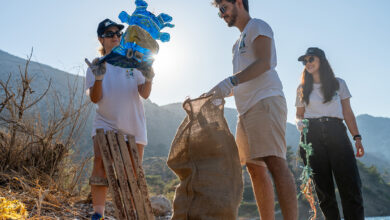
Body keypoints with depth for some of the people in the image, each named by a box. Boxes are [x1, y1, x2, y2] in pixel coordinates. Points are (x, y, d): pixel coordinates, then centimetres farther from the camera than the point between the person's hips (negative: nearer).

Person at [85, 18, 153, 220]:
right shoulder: (95, 66, 4)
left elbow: (144, 94, -3)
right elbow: (95, 98, -8)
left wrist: (149, 78, -23)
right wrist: (98, 77, -26)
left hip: (133, 125, 1)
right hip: (105, 123, -1)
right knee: (100, 164, -21)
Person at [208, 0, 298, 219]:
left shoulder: (258, 26, 5)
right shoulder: (239, 42, 30)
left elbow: (264, 62, -13)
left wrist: (230, 81, -22)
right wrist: (218, 94, 16)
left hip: (266, 101, -9)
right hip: (247, 107, 9)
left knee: (274, 162, -18)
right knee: (255, 168, 4)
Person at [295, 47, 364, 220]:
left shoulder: (338, 84, 14)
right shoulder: (302, 88, 16)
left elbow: (348, 113, 12)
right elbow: (299, 115, 17)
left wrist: (357, 137, 2)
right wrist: (299, 123, -6)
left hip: (336, 133, -1)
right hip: (312, 135, 1)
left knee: (350, 183, -11)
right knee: (323, 187, 0)